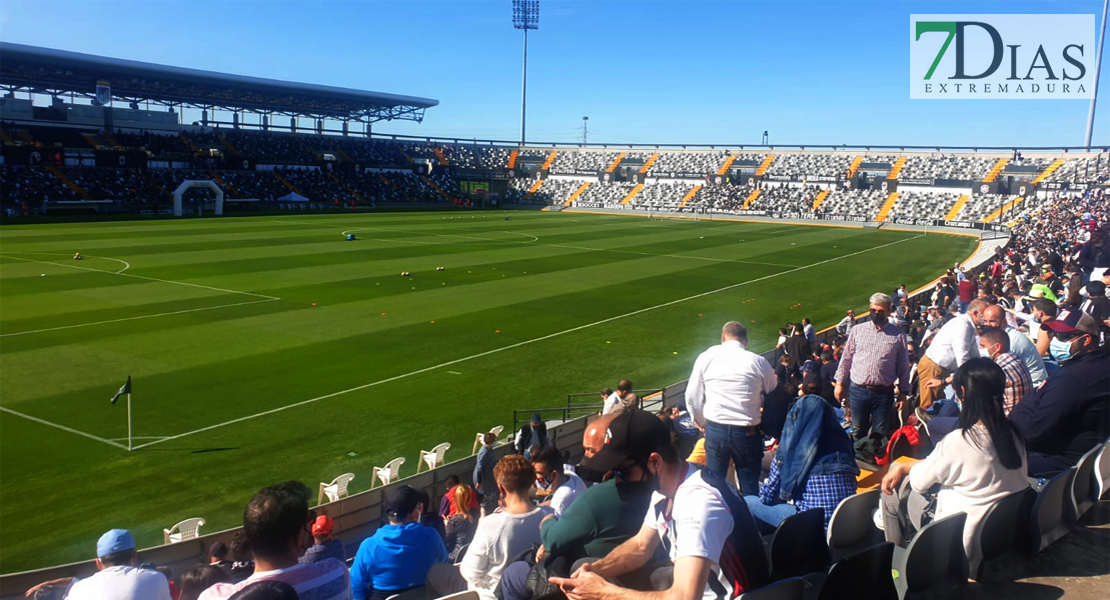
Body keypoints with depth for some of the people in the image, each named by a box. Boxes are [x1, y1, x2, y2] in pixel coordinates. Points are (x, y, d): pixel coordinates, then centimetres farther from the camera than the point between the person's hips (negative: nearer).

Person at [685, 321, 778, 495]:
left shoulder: (706, 357, 0)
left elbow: (692, 397, 5)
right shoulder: (758, 362, -3)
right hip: (747, 432, -1)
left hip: (715, 429, 1)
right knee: (750, 489, 11)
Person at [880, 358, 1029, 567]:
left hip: (967, 543, -7)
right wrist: (903, 467, 11)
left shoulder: (959, 442, -29)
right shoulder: (1013, 434, -6)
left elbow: (919, 481, -12)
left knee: (896, 486, 12)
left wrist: (902, 467, 10)